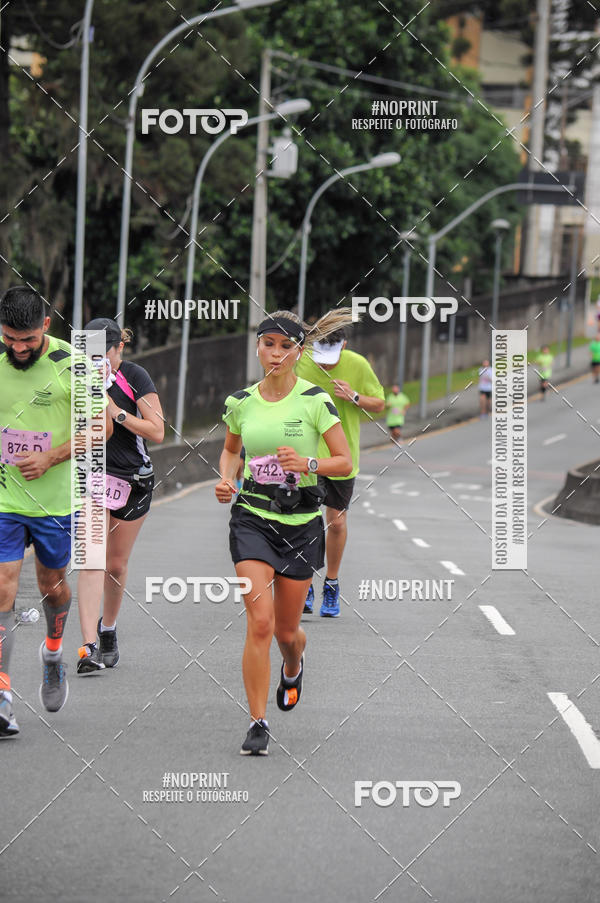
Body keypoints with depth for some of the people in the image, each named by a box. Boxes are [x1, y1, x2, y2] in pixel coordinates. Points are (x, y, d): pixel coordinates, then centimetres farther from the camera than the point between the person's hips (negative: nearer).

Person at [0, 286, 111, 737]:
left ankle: (53, 652, 48)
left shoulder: (72, 365, -11)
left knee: (53, 584, 16)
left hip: (55, 498, 0)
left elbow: (102, 425, -6)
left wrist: (49, 459, -15)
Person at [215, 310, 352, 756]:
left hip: (301, 522, -1)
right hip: (252, 517, 1)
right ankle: (258, 724, -8)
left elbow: (345, 462, -5)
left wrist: (307, 463, -23)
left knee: (286, 630, 10)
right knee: (260, 621, -15)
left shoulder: (314, 400, -7)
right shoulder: (241, 402, 2)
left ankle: (293, 668, 48)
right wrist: (226, 480, 1)